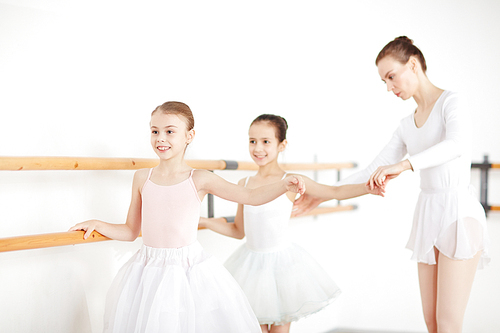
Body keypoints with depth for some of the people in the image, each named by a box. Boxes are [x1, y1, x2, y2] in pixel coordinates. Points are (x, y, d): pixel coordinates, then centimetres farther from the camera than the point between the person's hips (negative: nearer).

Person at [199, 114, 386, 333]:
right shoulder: (244, 184, 4)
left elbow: (335, 192, -11)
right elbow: (238, 231, 11)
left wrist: (367, 187, -26)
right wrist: (203, 221, 5)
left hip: (281, 261, -3)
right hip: (251, 262, 3)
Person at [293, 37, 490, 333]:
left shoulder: (449, 102, -5)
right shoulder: (408, 125, 15)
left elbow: (456, 144, -26)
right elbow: (375, 171, 15)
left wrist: (404, 165, -39)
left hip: (459, 212, -7)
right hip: (428, 215, 7)